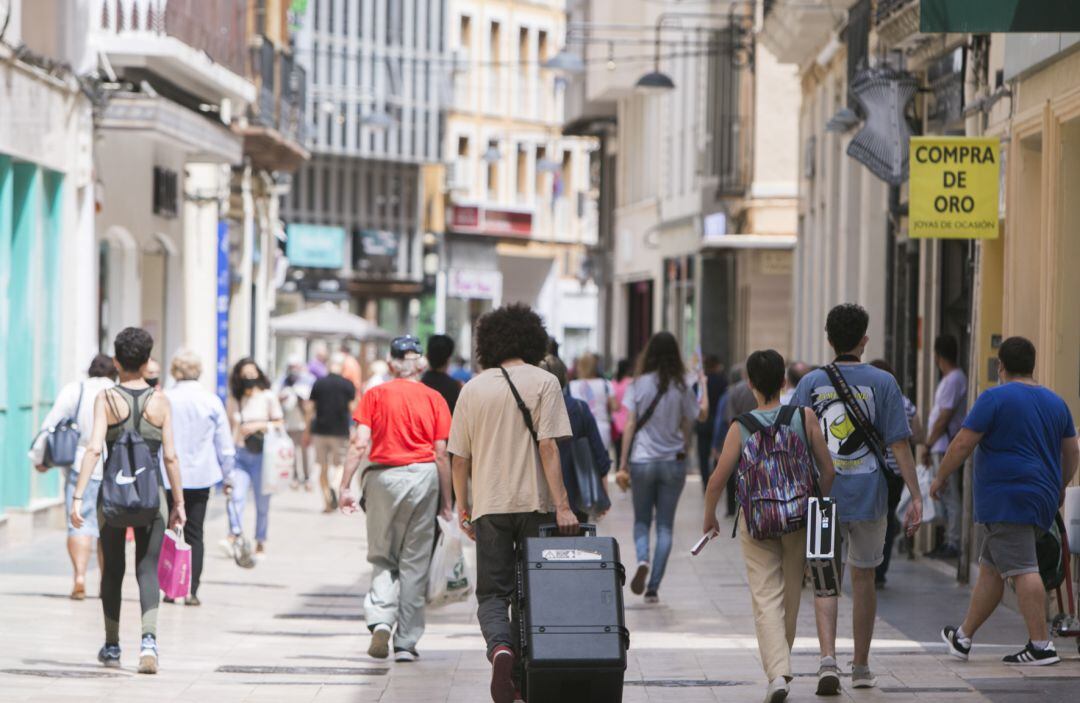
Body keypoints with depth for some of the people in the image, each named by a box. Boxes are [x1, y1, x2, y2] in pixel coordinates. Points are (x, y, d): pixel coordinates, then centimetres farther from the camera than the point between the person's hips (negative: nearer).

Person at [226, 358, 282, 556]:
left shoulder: (268, 397, 3)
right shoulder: (234, 399, 10)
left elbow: (279, 424, 3)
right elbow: (231, 426, 16)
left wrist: (259, 426, -12)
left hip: (261, 455, -1)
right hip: (239, 453, 1)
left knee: (262, 501, 4)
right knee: (236, 496, -17)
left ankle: (260, 543, 14)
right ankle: (234, 536, -24)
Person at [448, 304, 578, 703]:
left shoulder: (473, 388, 6)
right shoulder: (543, 382, -3)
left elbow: (459, 457, 7)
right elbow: (548, 447, -11)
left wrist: (463, 508, 17)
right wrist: (561, 505, -12)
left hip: (489, 505, 1)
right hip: (535, 503, -1)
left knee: (492, 593, 4)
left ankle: (500, 647, -24)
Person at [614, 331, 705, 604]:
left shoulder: (639, 385, -4)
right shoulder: (682, 387, -3)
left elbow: (630, 425, -4)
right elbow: (697, 417, 4)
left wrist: (622, 466, -1)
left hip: (642, 461, 0)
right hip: (673, 462, 0)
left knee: (641, 520, 14)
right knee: (665, 525, 7)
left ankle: (642, 559, -16)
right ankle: (653, 587, 1)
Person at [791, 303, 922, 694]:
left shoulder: (811, 383, 1)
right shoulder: (882, 383, -2)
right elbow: (899, 443, -6)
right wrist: (916, 496, -3)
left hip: (822, 496, 0)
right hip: (869, 497, 0)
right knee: (863, 579, 14)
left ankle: (828, 659, -18)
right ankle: (861, 667, 22)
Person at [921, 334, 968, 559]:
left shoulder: (953, 380, -14)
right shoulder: (950, 379, 17)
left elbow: (944, 418, -17)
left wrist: (927, 445, -12)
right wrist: (930, 446, 19)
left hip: (946, 447, -10)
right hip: (941, 448, 10)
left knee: (951, 496, -7)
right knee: (947, 497, 12)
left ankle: (954, 544, -6)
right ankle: (949, 542, 16)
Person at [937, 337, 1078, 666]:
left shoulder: (995, 398, -8)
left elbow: (963, 443, -9)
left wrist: (941, 477, 3)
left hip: (1006, 500, -8)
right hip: (1042, 499, 8)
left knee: (1022, 570, -11)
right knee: (990, 568, 16)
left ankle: (1041, 645, -17)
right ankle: (963, 637, 24)